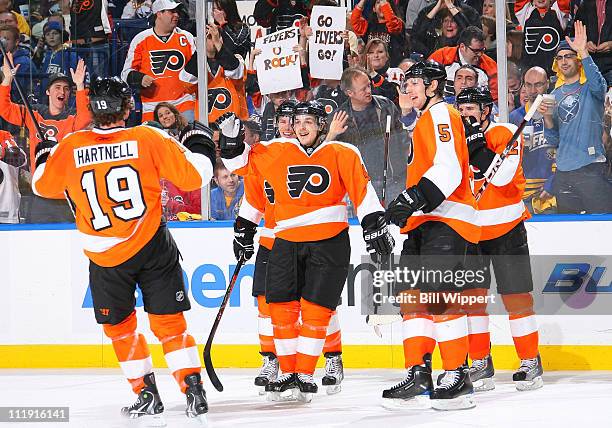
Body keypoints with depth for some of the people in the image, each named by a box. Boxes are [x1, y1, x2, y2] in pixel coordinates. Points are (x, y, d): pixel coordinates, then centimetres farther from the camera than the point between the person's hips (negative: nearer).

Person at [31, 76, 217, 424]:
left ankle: (147, 395, 14)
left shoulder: (70, 148, -6)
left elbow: (43, 185, 13)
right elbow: (192, 174, -6)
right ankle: (194, 392, 1)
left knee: (119, 325, 17)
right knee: (169, 321, 7)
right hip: (154, 248, 0)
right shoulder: (148, 139, -9)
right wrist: (200, 144, 13)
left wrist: (44, 155, 33)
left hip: (105, 258, 0)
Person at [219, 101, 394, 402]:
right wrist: (232, 141, -4)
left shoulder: (342, 154, -1)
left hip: (329, 242, -3)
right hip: (287, 242, 3)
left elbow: (361, 188, -7)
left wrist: (373, 222, -16)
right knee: (282, 306, 1)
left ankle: (305, 375, 4)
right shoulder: (276, 153, 6)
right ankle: (287, 372, 14)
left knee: (315, 308, -5)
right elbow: (242, 163, 13)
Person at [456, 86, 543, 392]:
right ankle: (481, 365, 8)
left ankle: (530, 362, 6)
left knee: (516, 296, -2)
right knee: (471, 296, 1)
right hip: (468, 230, 5)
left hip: (506, 229, -5)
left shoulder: (503, 134, -8)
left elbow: (502, 176, -23)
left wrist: (478, 144, -24)